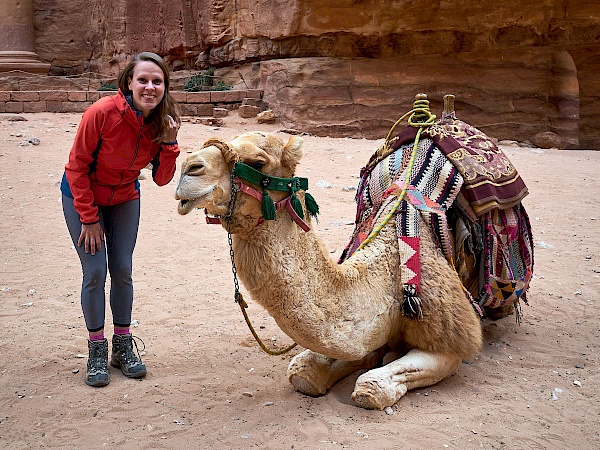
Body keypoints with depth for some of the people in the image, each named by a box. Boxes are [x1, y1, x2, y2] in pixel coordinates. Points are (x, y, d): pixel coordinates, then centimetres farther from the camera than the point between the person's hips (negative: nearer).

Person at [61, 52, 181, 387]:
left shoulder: (163, 122, -15)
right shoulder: (103, 113, -29)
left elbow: (162, 179, -11)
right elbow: (77, 167, -19)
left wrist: (169, 143, -27)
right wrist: (89, 219, -16)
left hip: (124, 199, 4)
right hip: (83, 196, -4)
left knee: (123, 271, 2)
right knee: (95, 272, -7)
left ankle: (123, 347, 18)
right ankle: (97, 352, 9)